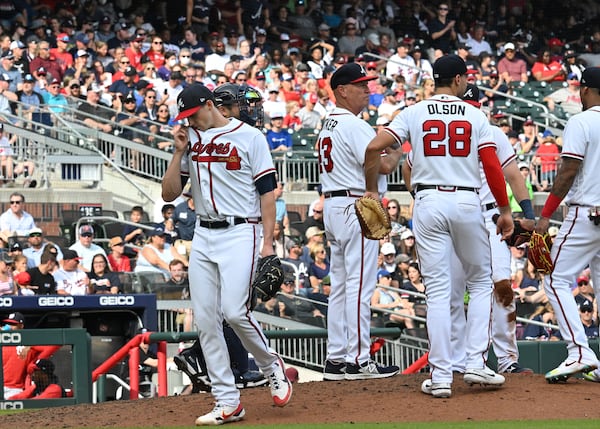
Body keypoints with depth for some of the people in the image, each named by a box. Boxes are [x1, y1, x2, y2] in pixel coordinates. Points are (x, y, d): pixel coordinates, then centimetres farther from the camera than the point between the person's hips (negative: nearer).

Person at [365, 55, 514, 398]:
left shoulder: (415, 113, 4)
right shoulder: (475, 115, 3)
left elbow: (374, 147, -6)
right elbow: (492, 166, -4)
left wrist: (371, 190, 6)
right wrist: (505, 210, 4)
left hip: (429, 203, 1)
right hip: (467, 203, -1)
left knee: (438, 291, 1)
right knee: (481, 282, 15)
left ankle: (441, 376, -3)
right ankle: (476, 363, 5)